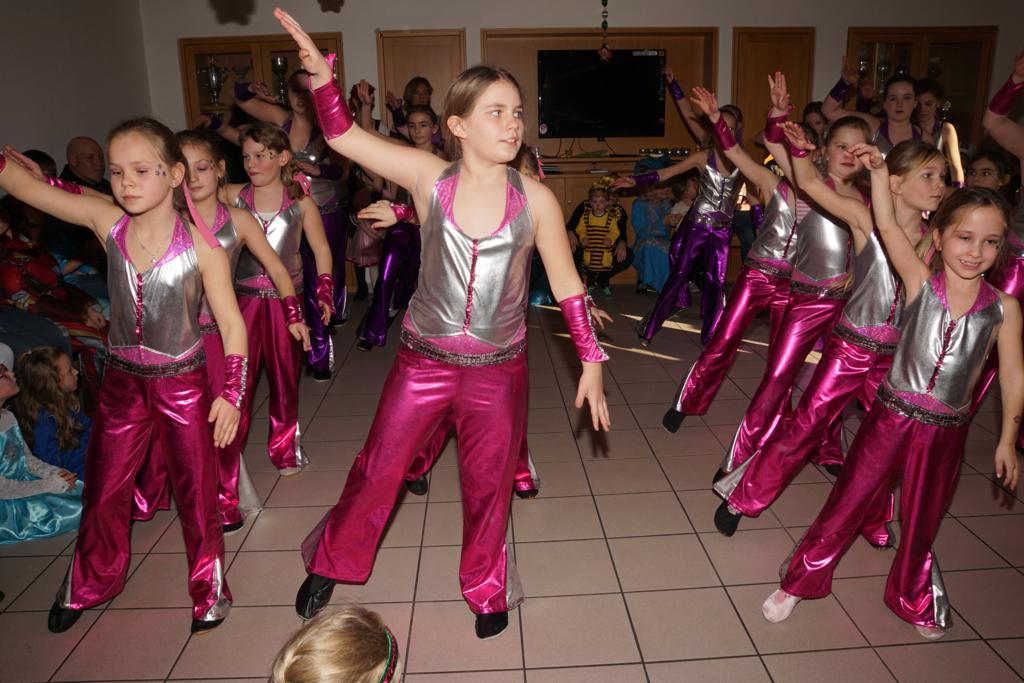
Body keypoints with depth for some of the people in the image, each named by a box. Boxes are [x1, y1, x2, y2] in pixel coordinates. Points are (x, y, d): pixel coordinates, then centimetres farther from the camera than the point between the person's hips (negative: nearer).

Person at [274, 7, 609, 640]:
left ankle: (487, 590, 40)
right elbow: (344, 136, -8)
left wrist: (591, 361, -3)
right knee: (377, 473, 13)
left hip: (499, 369, 0)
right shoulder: (430, 177, -9)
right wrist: (322, 74, -23)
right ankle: (330, 565, 41)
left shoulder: (536, 200, -9)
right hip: (423, 359, 0)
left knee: (488, 488, 14)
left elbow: (568, 286, -3)